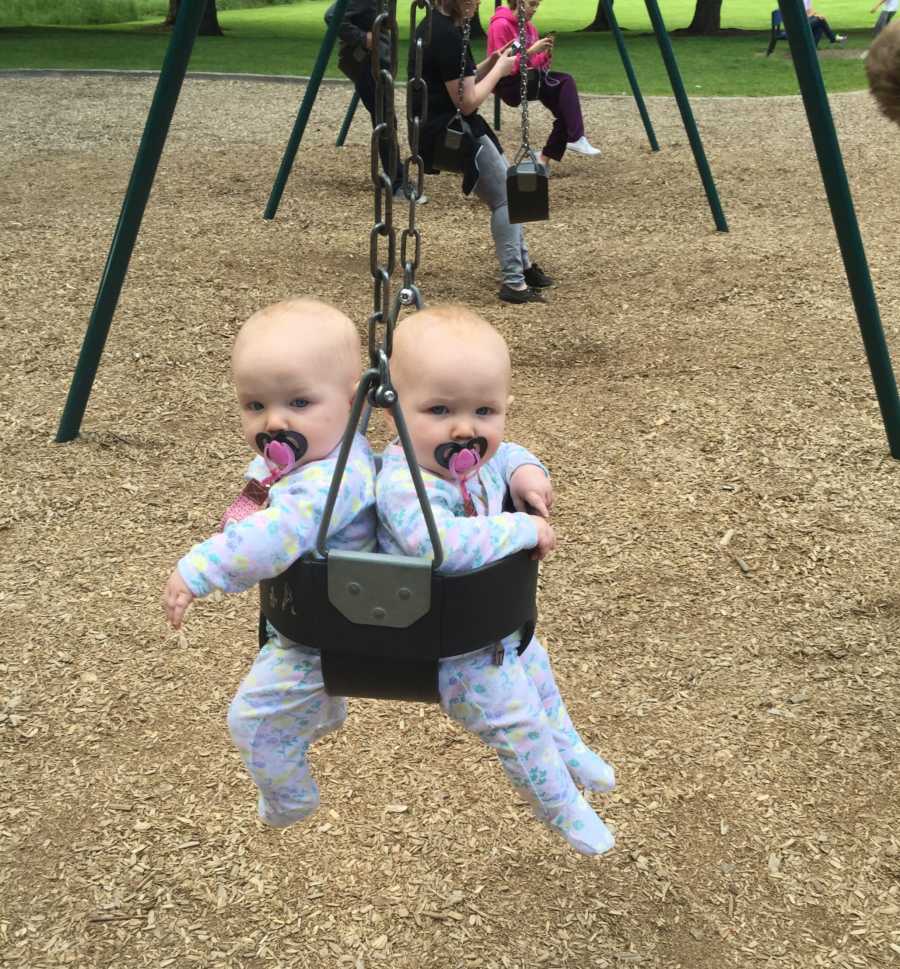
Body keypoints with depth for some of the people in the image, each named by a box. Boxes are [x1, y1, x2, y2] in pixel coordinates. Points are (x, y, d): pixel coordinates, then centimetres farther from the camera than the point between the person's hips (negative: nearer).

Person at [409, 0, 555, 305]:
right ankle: (514, 283, -1)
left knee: (506, 190, 18)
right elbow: (467, 102, -19)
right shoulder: (448, 34, -20)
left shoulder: (434, 25, 10)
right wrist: (499, 69, -7)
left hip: (439, 129, 10)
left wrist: (490, 64, 6)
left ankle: (522, 264, 28)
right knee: (506, 197, -2)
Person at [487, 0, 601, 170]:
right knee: (565, 82, -21)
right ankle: (575, 139, -18)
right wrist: (531, 51, -21)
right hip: (509, 83, -8)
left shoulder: (529, 27, 13)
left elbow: (535, 63, 15)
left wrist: (545, 54, -6)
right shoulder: (500, 25, -12)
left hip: (530, 78, 8)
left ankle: (546, 157, -8)